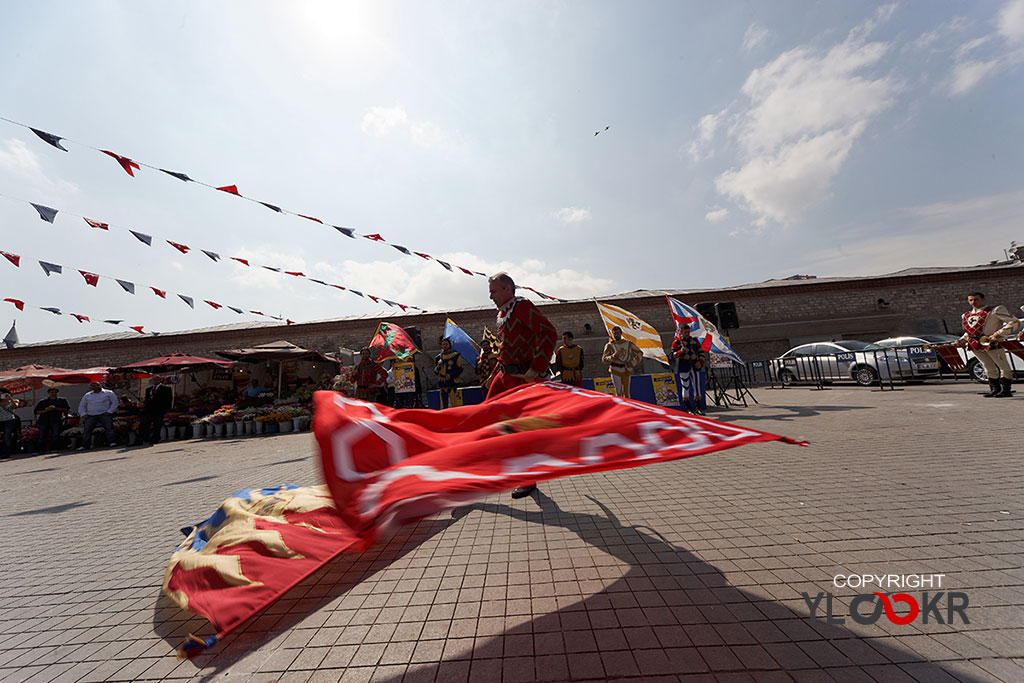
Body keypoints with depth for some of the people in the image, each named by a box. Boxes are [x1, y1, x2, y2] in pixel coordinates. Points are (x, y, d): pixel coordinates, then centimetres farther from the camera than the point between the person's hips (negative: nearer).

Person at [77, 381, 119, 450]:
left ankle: (111, 442, -15)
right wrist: (83, 414, 5)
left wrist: (109, 411, -9)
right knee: (86, 430, -3)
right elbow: (81, 406, 22)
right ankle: (84, 445, 2)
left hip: (105, 414, -4)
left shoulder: (109, 393, 7)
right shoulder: (87, 395, 19)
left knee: (109, 427, -15)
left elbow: (115, 402, 2)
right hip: (90, 416, 4)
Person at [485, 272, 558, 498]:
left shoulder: (523, 307, -11)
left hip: (522, 377, -9)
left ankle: (529, 481, 16)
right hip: (505, 375, 9)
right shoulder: (502, 314, 16)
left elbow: (549, 333, -23)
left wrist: (536, 369, -26)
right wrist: (494, 375, 20)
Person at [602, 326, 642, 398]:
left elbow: (639, 353, 9)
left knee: (626, 391, 7)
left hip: (626, 371, 2)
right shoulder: (610, 345, -2)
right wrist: (613, 356, -22)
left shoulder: (628, 343, 3)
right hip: (615, 371, -2)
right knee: (618, 391, -2)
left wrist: (633, 363, -4)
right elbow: (604, 358, -6)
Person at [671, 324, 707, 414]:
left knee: (697, 386, 3)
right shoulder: (676, 342, -1)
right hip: (683, 367, -4)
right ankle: (688, 408, 8)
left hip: (694, 366, 4)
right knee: (685, 387, 0)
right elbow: (673, 355, -4)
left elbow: (701, 352, 15)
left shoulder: (694, 341, 11)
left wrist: (700, 362, -1)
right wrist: (680, 351, -22)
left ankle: (698, 407, 11)